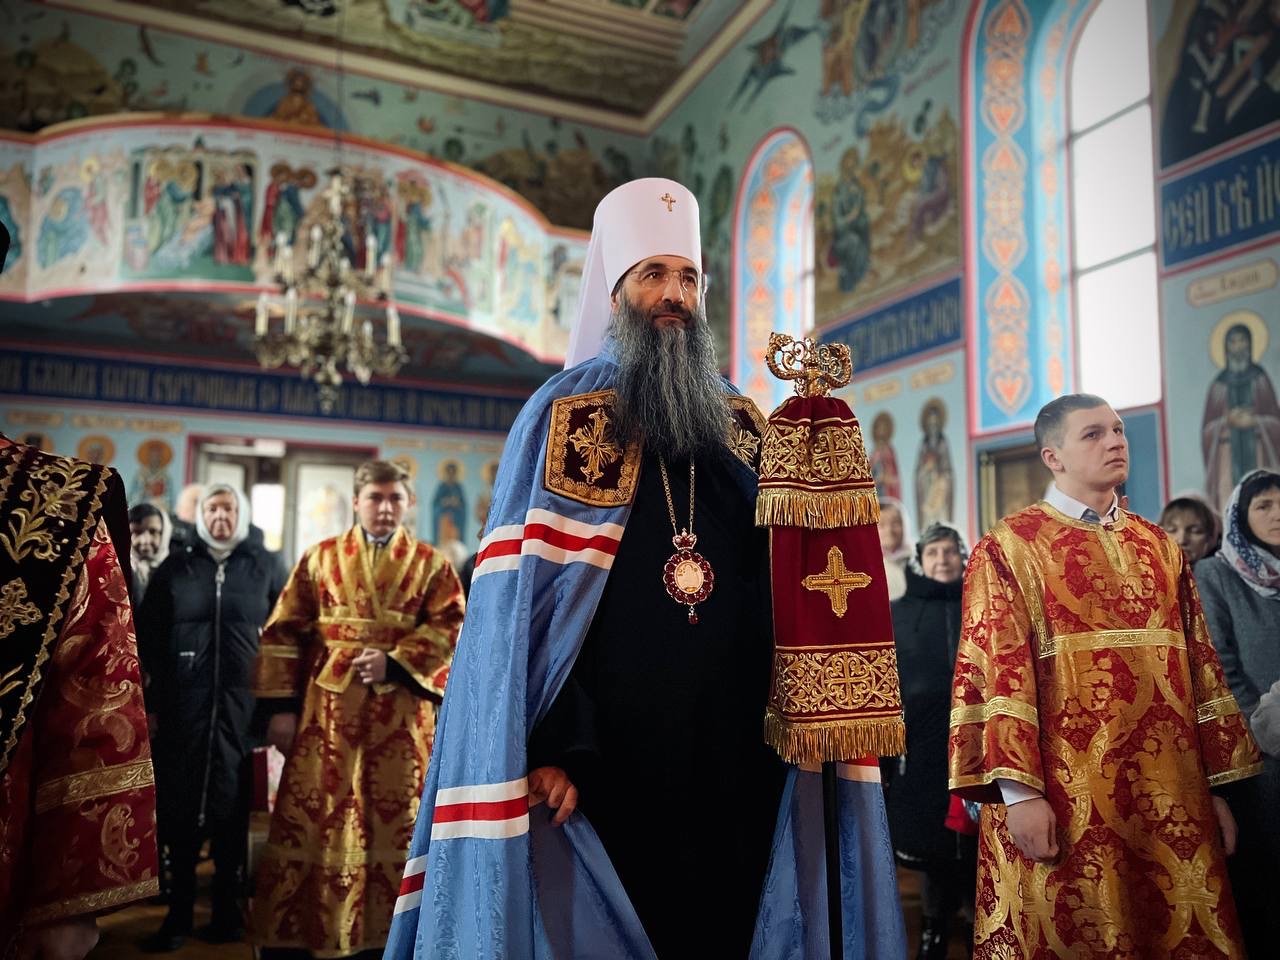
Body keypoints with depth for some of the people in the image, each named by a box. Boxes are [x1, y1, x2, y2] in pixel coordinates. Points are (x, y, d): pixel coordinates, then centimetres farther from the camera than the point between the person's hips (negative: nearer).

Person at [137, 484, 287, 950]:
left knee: (233, 807, 3)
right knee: (181, 805, 3)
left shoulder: (266, 566, 6)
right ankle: (179, 913, 15)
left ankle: (226, 910, 17)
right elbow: (149, 638, 7)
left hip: (244, 705, -1)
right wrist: (150, 703, 1)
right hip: (184, 706, 1)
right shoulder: (175, 566, 8)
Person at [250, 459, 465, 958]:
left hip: (400, 716, 0)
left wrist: (394, 662, -16)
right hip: (328, 711, 0)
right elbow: (284, 633, 5)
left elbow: (450, 629, -3)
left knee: (396, 822, 5)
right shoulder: (320, 558, 8)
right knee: (309, 820, 2)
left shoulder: (431, 564, 7)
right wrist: (281, 706, -2)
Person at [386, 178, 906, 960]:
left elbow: (786, 580, 11)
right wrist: (541, 746, -15)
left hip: (735, 748, 4)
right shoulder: (564, 414, 0)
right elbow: (520, 596, -7)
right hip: (607, 753, -3)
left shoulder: (741, 421, 13)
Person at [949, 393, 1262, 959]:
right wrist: (1018, 791, -17)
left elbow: (1199, 667, 14)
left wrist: (1216, 784, 10)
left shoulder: (1160, 548, 13)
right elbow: (996, 672, -10)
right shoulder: (1009, 547, -3)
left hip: (1169, 800, 5)